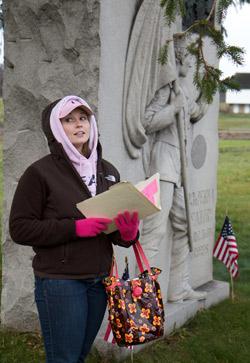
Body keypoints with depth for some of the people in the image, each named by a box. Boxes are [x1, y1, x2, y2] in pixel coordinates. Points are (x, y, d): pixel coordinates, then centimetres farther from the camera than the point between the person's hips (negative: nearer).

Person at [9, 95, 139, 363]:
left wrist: (128, 234, -8)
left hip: (100, 279, 5)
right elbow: (20, 229, -11)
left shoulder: (108, 171, 10)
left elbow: (117, 231, 16)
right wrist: (75, 228, -20)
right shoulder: (40, 173, -8)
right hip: (60, 281, -5)